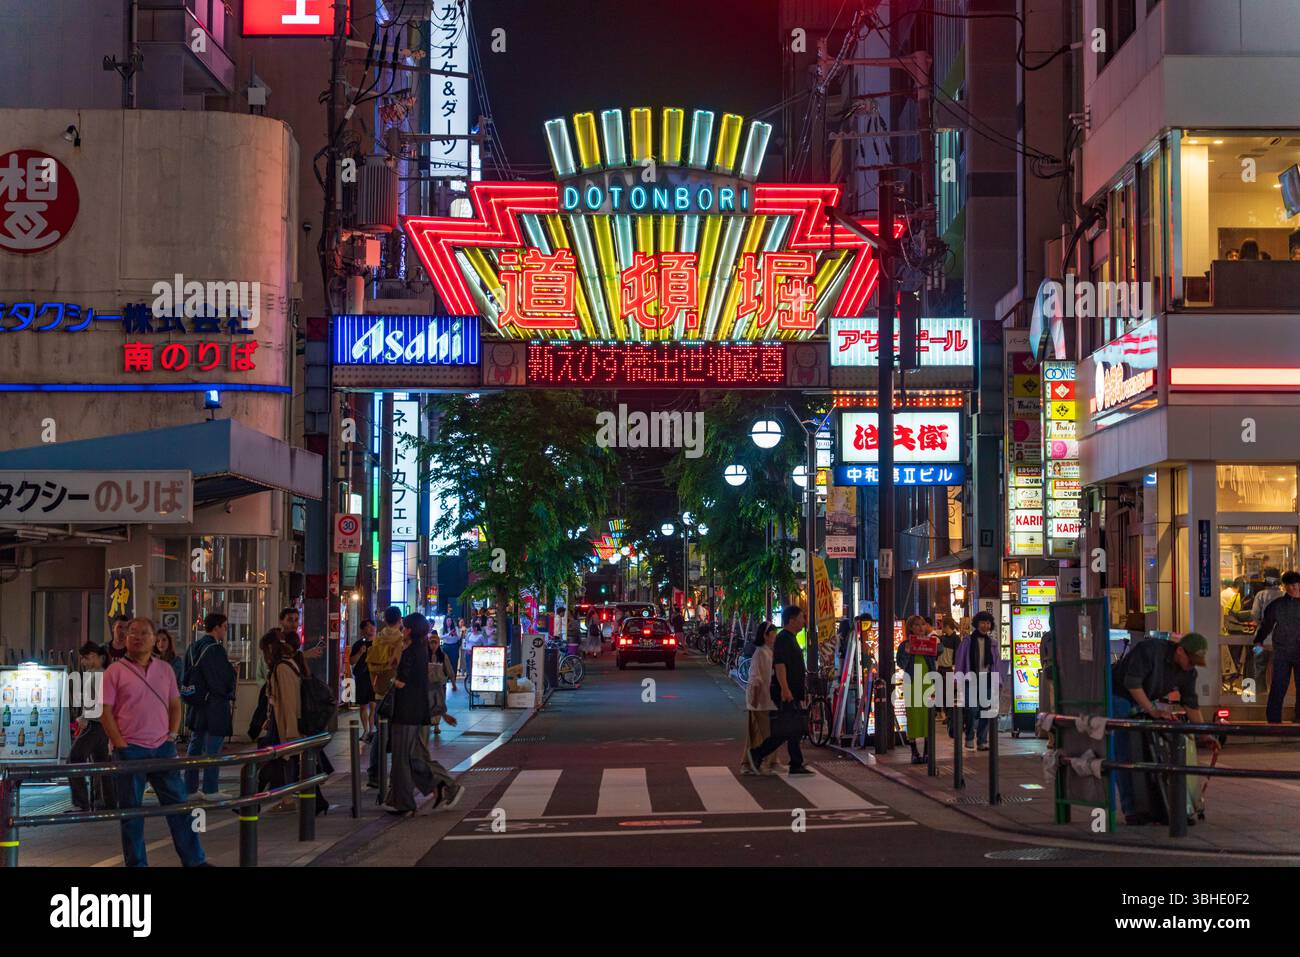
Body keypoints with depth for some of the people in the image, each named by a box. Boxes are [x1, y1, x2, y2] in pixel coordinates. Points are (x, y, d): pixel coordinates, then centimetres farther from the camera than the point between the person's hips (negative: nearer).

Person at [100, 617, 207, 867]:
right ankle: (136, 864, 12)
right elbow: (106, 712, -4)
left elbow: (175, 705, 17)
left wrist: (172, 735, 4)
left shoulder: (165, 669, 12)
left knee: (178, 803, 4)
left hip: (162, 747, 4)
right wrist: (121, 745, -11)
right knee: (131, 810, 3)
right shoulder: (115, 671, -1)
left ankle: (194, 860, 10)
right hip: (130, 750, -3)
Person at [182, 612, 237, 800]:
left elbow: (185, 677, 15)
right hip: (214, 704, -8)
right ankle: (211, 790, 1)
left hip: (197, 705, 8)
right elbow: (221, 679, -19)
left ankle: (190, 789, 16)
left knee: (195, 745, 13)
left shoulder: (193, 647, 10)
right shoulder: (215, 649, -17)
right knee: (213, 747, -2)